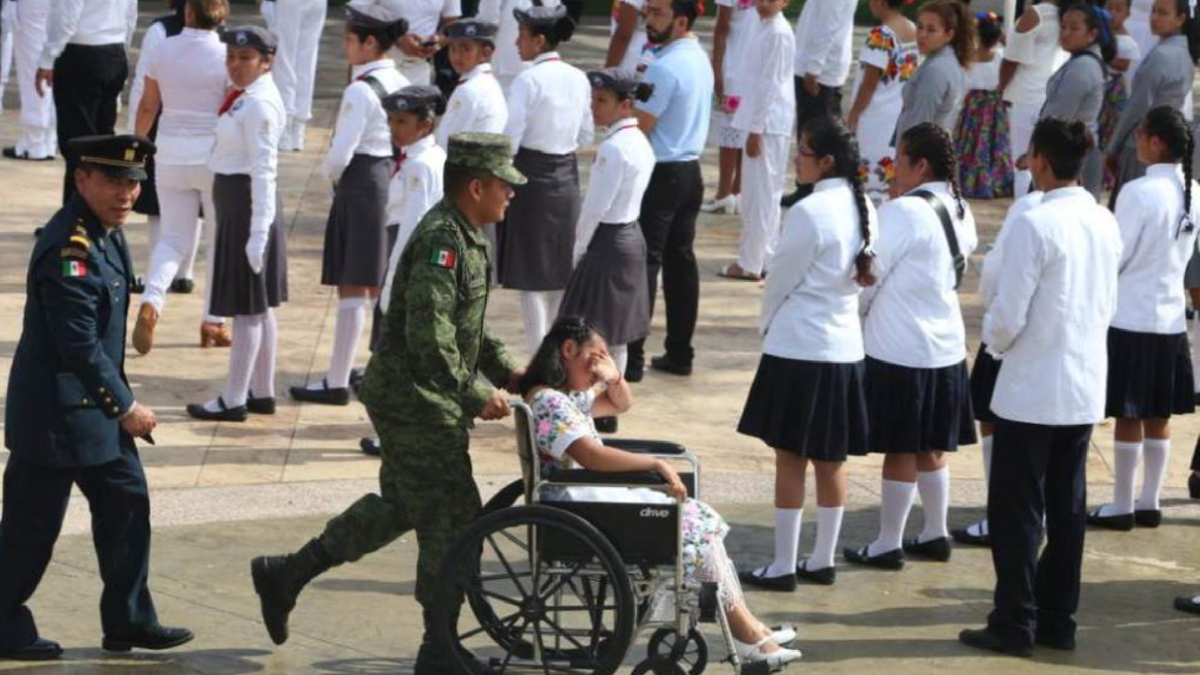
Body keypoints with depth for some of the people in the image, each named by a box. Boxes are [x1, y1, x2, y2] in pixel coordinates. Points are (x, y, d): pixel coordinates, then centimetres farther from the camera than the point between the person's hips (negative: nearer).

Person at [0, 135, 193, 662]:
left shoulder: (106, 233, 8)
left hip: (95, 405, 10)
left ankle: (129, 622, 20)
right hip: (56, 413, -10)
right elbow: (80, 344, -22)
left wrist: (121, 404, 18)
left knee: (126, 502, 11)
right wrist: (125, 407, -14)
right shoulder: (69, 249, -23)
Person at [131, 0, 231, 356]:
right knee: (219, 238, 14)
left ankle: (151, 301, -14)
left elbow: (147, 106, 6)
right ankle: (212, 322, 16)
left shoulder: (163, 50, -3)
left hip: (171, 152, 3)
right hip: (214, 153, -3)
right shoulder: (225, 57, -12)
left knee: (174, 237, 11)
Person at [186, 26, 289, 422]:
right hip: (236, 203, 10)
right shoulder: (247, 99, 11)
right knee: (259, 306, 15)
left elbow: (264, 171, -23)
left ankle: (234, 400, 2)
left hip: (247, 206, -10)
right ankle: (262, 393, 22)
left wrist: (258, 231, -26)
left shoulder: (259, 106, -19)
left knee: (247, 307, -4)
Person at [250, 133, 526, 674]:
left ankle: (286, 575, 29)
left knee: (397, 505, 20)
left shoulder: (467, 238, 12)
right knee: (451, 518, -4)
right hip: (416, 401, -11)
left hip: (417, 401, 11)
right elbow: (430, 339, -28)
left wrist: (507, 372, 11)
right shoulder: (441, 239, -22)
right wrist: (477, 397, -22)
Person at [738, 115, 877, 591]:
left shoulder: (809, 212, -19)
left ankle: (784, 566, 6)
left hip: (798, 347, -7)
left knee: (790, 459, 1)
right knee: (831, 460, 14)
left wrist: (767, 323, 10)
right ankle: (823, 561, 21)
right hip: (845, 344, 7)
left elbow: (783, 279, -10)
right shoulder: (863, 208, 3)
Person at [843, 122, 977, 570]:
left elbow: (868, 277, -13)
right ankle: (935, 535, 25)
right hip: (946, 344, 8)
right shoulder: (959, 211, 6)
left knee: (900, 450, 1)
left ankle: (888, 545, 9)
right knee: (931, 448, 17)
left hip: (899, 349, -8)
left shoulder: (903, 213, -18)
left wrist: (852, 315, 6)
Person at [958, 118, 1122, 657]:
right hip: (1086, 387, 7)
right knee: (1067, 509, 13)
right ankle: (1058, 621, 19)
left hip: (1032, 389, -7)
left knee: (1016, 511, 3)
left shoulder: (1035, 225, -19)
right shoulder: (1105, 223, 2)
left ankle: (1015, 625, 6)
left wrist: (995, 341, 2)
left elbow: (1007, 314, -17)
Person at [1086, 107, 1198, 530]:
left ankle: (1122, 507, 9)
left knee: (1128, 416, 2)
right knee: (1158, 416, 13)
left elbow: (1114, 256, -14)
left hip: (1131, 317, -6)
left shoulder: (1139, 193, -19)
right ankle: (1150, 503, 20)